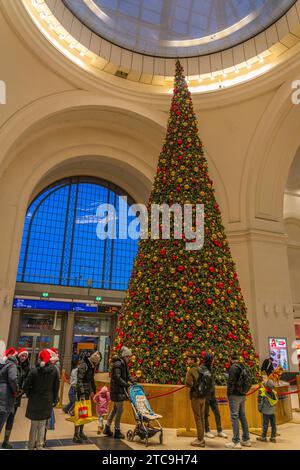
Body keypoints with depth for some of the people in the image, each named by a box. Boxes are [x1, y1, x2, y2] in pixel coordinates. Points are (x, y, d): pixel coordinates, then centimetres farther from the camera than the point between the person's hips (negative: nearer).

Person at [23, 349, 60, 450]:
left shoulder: (34, 370, -13)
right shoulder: (54, 370, -8)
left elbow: (26, 386, -12)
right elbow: (56, 386, -4)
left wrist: (30, 395, 6)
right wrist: (55, 400, 6)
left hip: (35, 400, -1)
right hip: (47, 400, 1)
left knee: (34, 424, 14)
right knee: (42, 425, 15)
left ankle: (31, 446, 23)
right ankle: (39, 446, 21)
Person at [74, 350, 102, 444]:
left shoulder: (92, 366, 9)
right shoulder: (83, 365, -17)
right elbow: (79, 380, -20)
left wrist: (92, 390, 16)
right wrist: (82, 394, -22)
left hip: (88, 391, 8)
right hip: (81, 391, -8)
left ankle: (81, 432, 23)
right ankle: (76, 435, 3)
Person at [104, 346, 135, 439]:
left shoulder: (124, 363, 12)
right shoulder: (118, 363, -18)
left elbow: (127, 375, 16)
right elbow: (117, 377, -22)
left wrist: (133, 382, 1)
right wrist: (126, 384, -20)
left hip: (120, 389, 10)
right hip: (117, 390, -10)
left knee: (115, 409, 17)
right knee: (120, 409, -2)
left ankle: (107, 428, 27)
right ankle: (117, 431, 10)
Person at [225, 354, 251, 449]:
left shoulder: (233, 368, -15)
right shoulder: (244, 367, 9)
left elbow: (231, 382, -18)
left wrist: (229, 393, -8)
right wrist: (244, 391, 14)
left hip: (235, 395, -8)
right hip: (242, 395, 8)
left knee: (234, 417, -3)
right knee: (242, 416, 16)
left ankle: (236, 442, -1)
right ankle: (246, 439, 23)